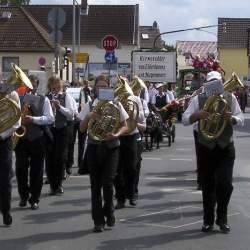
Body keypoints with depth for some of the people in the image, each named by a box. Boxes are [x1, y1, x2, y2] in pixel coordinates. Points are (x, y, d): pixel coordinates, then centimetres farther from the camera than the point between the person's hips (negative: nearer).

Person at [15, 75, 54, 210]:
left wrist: (33, 119, -18)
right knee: (20, 169, 4)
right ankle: (23, 196, 22)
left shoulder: (43, 100, 4)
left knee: (36, 171, 3)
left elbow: (50, 118, -6)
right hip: (21, 138, 1)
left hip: (37, 139, -1)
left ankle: (34, 199, 13)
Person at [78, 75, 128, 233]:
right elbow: (82, 129, 4)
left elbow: (125, 126, 6)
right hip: (94, 147, 1)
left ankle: (109, 212, 17)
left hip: (111, 147, -1)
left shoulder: (116, 105, 4)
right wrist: (89, 117, -14)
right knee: (96, 184, 3)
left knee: (107, 183, -9)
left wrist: (116, 134, -14)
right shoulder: (90, 106, 6)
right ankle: (98, 220, 10)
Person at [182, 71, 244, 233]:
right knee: (207, 185, 6)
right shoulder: (199, 99, 0)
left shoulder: (230, 98, 2)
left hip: (226, 147, 0)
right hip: (206, 148, 0)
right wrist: (197, 115, -24)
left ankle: (222, 219, 14)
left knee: (225, 184, -5)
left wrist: (232, 118, -21)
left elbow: (241, 119, 1)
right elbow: (185, 120, -4)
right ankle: (208, 221, 19)